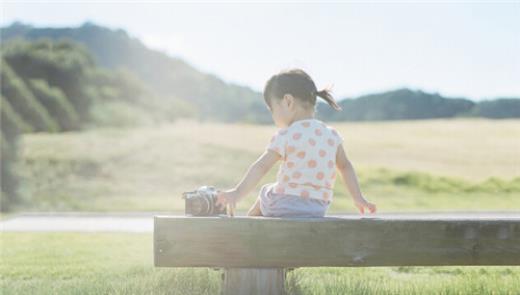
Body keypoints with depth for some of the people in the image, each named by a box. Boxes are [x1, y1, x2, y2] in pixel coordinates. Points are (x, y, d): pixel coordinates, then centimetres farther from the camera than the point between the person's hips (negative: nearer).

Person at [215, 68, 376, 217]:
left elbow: (261, 167, -17)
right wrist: (358, 197, 20)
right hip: (317, 209, 4)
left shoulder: (286, 135, -9)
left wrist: (237, 193, -20)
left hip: (284, 207, -4)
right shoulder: (331, 135, 6)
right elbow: (345, 166, 13)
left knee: (266, 191, 25)